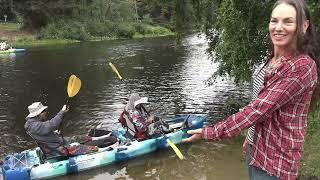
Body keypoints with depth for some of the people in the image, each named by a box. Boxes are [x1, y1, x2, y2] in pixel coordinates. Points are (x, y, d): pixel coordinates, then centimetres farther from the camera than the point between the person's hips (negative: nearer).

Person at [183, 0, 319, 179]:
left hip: (276, 158, -8)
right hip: (256, 147, 8)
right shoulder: (274, 60, 5)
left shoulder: (302, 66, -23)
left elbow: (258, 109, -26)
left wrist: (209, 133, -23)